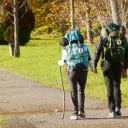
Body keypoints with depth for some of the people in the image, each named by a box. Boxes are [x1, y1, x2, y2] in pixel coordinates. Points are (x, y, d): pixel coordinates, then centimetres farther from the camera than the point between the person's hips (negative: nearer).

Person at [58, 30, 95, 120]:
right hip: (83, 72, 1)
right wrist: (93, 69, 20)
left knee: (74, 92, 8)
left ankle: (75, 113, 4)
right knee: (81, 91, 14)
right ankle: (81, 112, 6)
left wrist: (59, 62, 31)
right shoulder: (84, 47, 5)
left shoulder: (66, 49, 3)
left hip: (72, 72, -1)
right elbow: (90, 60, 4)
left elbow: (63, 62, 8)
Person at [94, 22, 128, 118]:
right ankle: (118, 108, 7)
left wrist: (94, 65, 6)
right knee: (117, 86, 16)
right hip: (119, 65, 2)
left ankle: (112, 111, -1)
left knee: (110, 87, 2)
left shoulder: (103, 38, 1)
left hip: (107, 64, -2)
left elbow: (97, 52, -1)